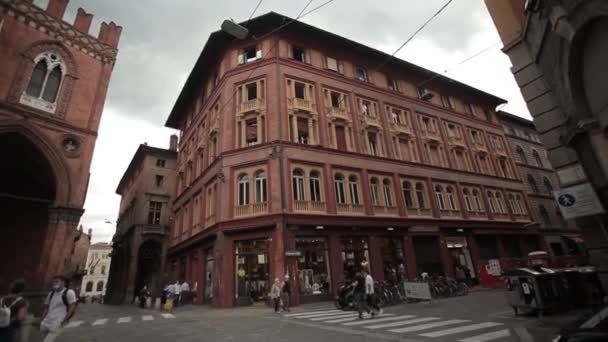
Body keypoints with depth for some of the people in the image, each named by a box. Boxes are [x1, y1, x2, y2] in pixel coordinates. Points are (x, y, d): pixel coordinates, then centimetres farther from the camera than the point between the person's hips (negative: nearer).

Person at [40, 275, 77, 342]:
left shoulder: (69, 292, -8)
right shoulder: (51, 293, 13)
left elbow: (72, 308, -11)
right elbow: (46, 308, 20)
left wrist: (64, 321, -14)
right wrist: (42, 320, 9)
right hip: (46, 324, 7)